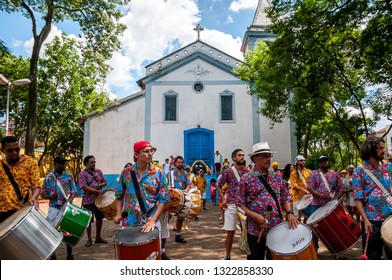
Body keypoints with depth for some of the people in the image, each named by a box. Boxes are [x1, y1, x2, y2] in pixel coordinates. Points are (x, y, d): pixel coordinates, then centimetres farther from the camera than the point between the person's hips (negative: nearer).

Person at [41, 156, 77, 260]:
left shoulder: (69, 176, 4)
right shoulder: (48, 177, 5)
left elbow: (74, 191, 2)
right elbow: (42, 193, 7)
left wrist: (69, 200, -16)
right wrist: (49, 197, -13)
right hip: (53, 208, 0)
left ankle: (70, 254, 22)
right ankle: (52, 255, 22)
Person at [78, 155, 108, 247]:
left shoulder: (98, 171, 8)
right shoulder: (82, 174, -9)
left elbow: (105, 182, 11)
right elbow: (84, 187, -18)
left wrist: (100, 185, -12)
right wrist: (98, 191, -23)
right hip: (88, 201, -5)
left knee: (99, 218, 13)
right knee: (89, 220, 3)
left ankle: (98, 237, 28)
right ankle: (89, 239, 19)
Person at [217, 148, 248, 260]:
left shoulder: (247, 171, 4)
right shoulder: (228, 172, -4)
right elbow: (219, 186, 5)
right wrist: (223, 199, -5)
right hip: (231, 205, -2)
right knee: (230, 231, 4)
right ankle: (227, 256, 20)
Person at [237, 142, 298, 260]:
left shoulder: (277, 178, 7)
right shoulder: (246, 179, -7)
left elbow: (285, 199, 11)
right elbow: (240, 204, -7)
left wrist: (289, 213, -8)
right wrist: (255, 216, -21)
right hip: (256, 231, -4)